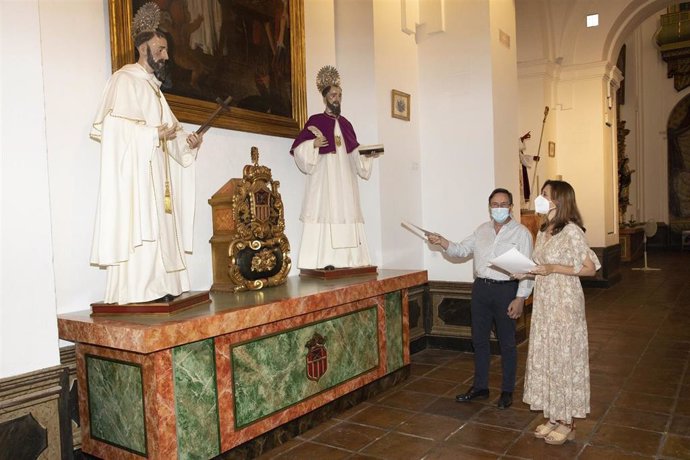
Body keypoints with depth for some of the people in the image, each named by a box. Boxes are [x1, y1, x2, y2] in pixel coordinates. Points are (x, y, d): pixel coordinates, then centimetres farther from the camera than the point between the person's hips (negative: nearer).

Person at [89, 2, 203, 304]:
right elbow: (113, 126, -17)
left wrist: (186, 140, 1)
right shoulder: (125, 80, -5)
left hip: (155, 171, 9)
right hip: (134, 171, -9)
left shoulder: (151, 84, 22)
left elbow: (168, 127, 20)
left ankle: (158, 287, 9)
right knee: (138, 228, -12)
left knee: (159, 227, 5)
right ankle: (136, 292, -9)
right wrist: (155, 134, -16)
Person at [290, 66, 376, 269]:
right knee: (325, 214, -12)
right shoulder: (315, 121, 2)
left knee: (346, 215, 1)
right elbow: (299, 149, -4)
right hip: (324, 182, -5)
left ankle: (347, 259, 4)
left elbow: (355, 155, 20)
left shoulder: (345, 124, 18)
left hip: (345, 182, 6)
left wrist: (368, 154, 4)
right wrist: (313, 143, -20)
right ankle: (323, 261, -12)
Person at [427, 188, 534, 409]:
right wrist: (441, 242, -6)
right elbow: (461, 250, 11)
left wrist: (520, 298, -15)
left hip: (506, 290, -5)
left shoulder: (521, 232, -5)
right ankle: (480, 387, 26)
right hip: (481, 289, 5)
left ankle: (507, 391, 21)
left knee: (507, 343, 6)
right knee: (479, 340, 12)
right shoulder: (482, 230, 11)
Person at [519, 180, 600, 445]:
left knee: (563, 358, 1)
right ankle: (554, 417, 25)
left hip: (565, 304, -8)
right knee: (546, 357, 12)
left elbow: (590, 269, -13)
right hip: (544, 303, 8)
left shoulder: (571, 231, -14)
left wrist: (553, 268, -21)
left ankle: (567, 423, 15)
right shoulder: (543, 231, 10)